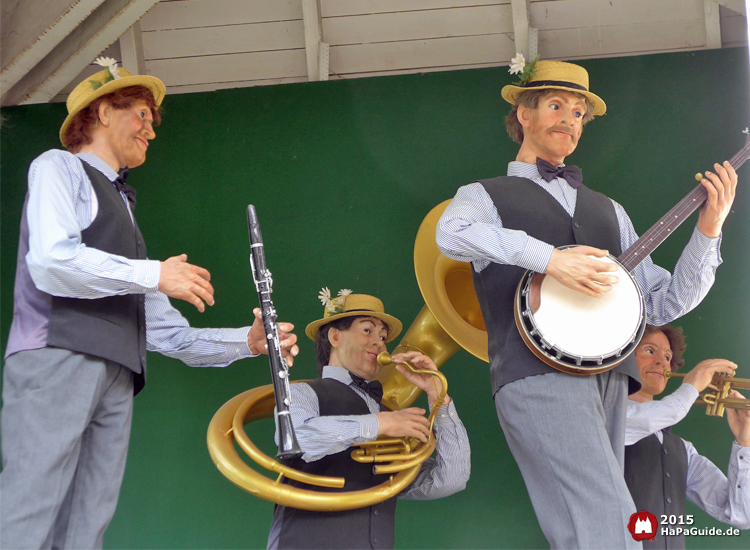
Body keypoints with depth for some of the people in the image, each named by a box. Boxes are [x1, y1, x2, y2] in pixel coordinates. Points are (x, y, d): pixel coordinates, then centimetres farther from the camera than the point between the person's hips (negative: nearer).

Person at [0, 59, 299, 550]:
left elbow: (162, 329, 27)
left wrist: (247, 342, 16)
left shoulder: (120, 206, 32)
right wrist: (156, 275, -4)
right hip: (56, 357, -7)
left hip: (115, 377, 8)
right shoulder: (58, 168, 11)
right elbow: (52, 261, -9)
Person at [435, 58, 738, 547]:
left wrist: (708, 231, 9)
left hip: (607, 379, 5)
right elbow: (452, 233, -13)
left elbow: (664, 304, 21)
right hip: (538, 375, -5)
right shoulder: (486, 196, 14)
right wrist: (551, 258, -18)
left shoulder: (608, 210, 29)